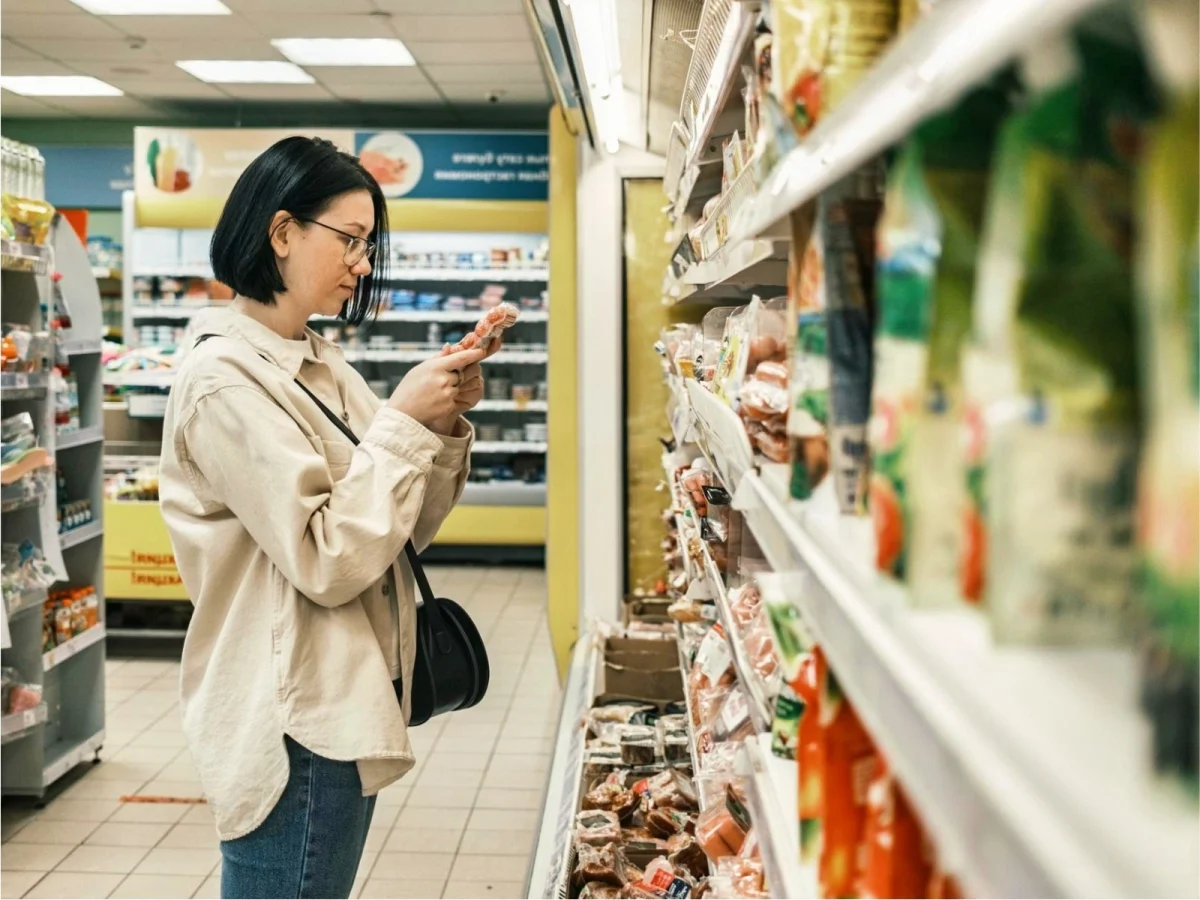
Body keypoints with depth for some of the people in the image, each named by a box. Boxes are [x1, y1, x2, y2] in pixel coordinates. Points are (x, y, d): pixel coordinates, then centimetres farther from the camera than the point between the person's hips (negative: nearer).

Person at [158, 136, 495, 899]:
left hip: (343, 702, 9)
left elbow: (407, 527, 11)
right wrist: (402, 422, -17)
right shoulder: (225, 379, -16)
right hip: (293, 722, -9)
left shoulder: (322, 368, 10)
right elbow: (329, 561, -21)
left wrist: (445, 427, -4)